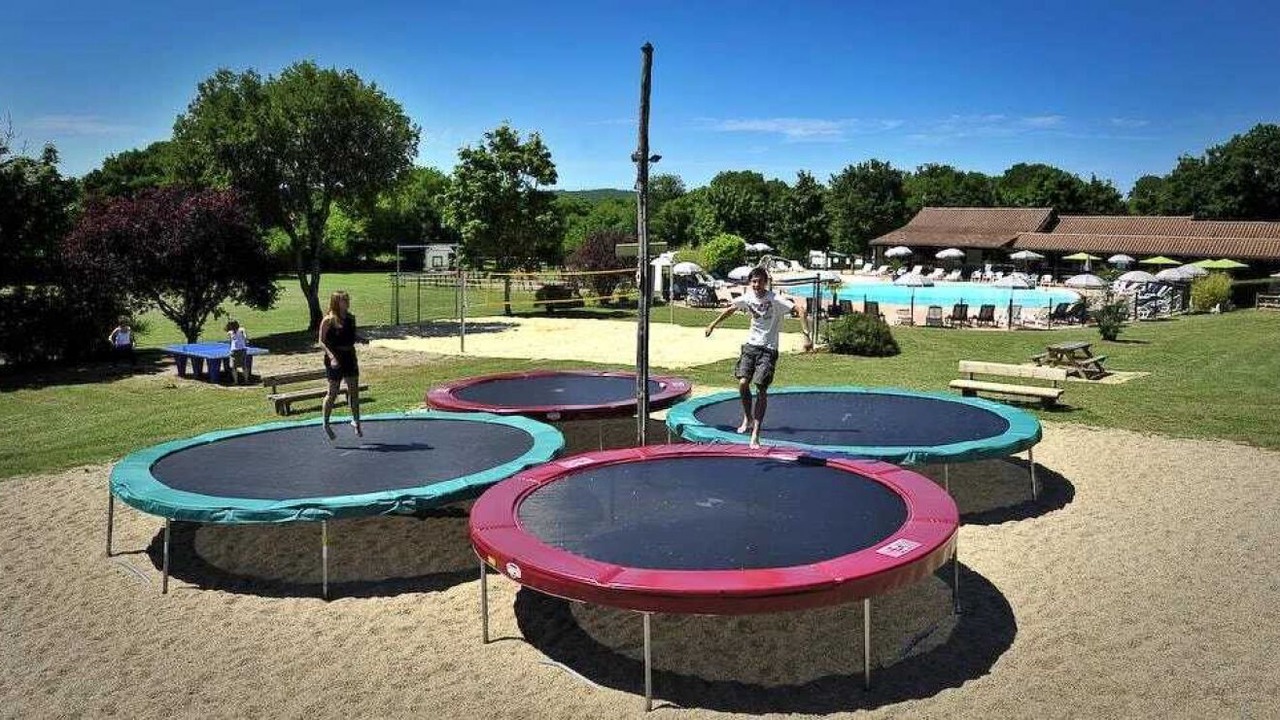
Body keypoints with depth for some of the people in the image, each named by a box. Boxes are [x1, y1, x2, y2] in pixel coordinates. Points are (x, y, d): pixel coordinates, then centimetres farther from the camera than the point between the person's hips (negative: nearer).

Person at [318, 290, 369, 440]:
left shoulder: (351, 318, 6)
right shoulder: (328, 320, -12)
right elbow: (322, 342, -12)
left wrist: (363, 340, -4)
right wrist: (331, 356, -24)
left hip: (350, 357, 5)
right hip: (335, 359, -5)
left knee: (354, 391, 5)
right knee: (333, 393, 3)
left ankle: (356, 422, 17)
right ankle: (326, 424, 20)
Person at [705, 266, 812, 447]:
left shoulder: (775, 300, -15)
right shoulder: (747, 298, 1)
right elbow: (731, 309, 20)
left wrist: (806, 335, -30)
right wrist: (713, 324, 27)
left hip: (768, 349, -4)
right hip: (751, 345, 4)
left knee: (761, 389, -8)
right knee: (743, 383, -8)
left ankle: (755, 434, -2)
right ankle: (748, 419, 19)